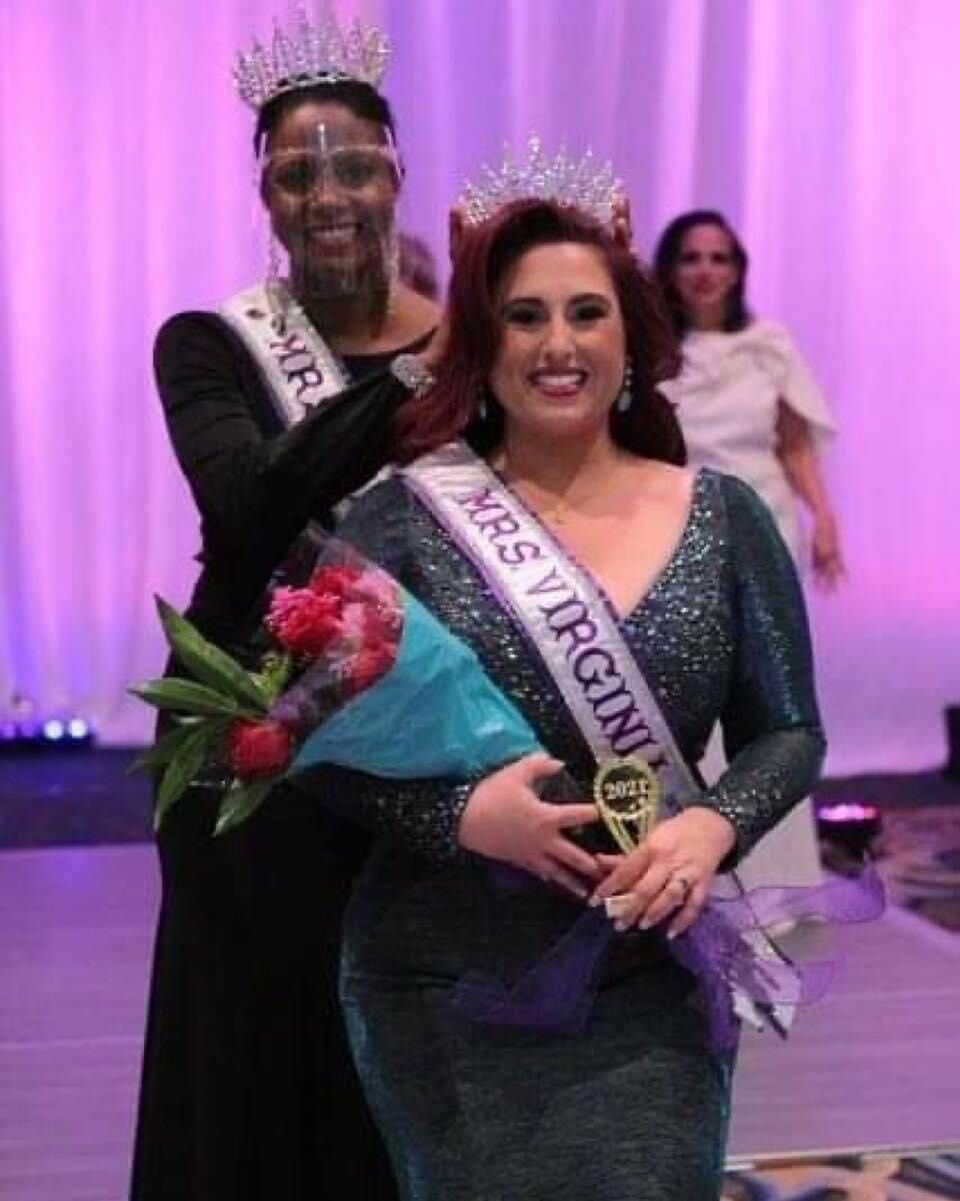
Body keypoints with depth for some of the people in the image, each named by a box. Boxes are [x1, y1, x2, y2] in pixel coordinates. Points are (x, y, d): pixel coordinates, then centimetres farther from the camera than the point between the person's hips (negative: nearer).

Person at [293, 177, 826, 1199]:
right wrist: (461, 814, -20)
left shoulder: (721, 517, 1)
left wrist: (714, 826, -14)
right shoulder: (404, 517, -5)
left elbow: (788, 732, 5)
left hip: (650, 992, 1)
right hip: (444, 995, -1)